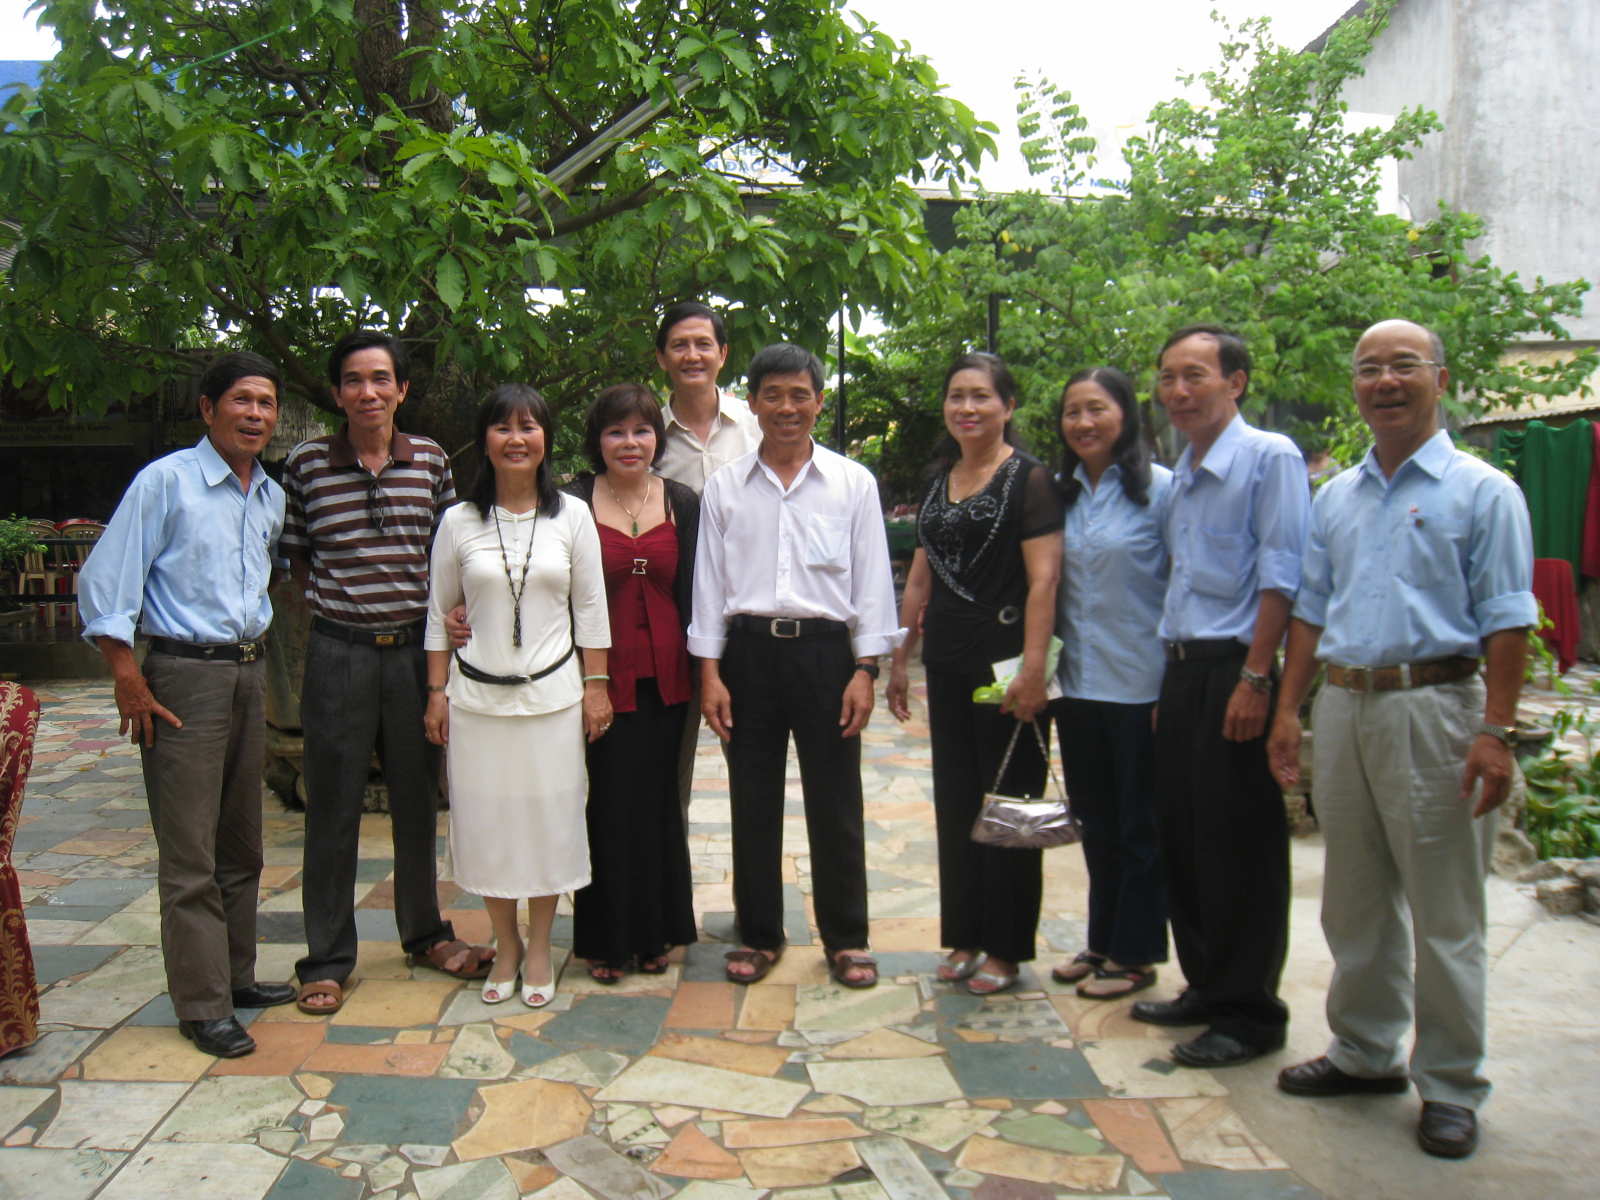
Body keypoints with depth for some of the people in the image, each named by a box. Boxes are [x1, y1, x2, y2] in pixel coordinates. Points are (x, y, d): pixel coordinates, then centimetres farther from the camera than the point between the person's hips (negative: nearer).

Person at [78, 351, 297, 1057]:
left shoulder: (271, 497, 11)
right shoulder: (166, 481, -8)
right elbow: (102, 582, -10)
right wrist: (128, 680, -13)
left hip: (249, 674, 7)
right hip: (184, 676, -7)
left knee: (241, 842, 14)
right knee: (190, 854, -3)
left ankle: (236, 976, 27)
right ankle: (203, 1006, 6)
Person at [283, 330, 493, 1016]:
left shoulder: (431, 460, 5)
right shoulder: (307, 463, -1)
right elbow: (295, 556, 9)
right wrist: (332, 601, -1)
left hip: (415, 647, 2)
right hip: (338, 653, -2)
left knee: (418, 799, 13)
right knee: (333, 809, 4)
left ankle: (424, 934, 31)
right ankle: (326, 959, 18)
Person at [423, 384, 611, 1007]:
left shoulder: (572, 516, 2)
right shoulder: (459, 522, 2)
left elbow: (591, 609, 3)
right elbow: (439, 613, 6)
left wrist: (596, 687, 0)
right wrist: (436, 692, 3)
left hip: (553, 694, 0)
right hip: (477, 696, 1)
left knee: (548, 818, 5)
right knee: (487, 820, 6)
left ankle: (539, 948, 23)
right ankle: (506, 946, 25)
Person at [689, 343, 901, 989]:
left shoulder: (853, 483, 4)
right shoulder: (724, 486, 7)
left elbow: (872, 581, 3)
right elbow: (709, 580, 6)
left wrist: (865, 670, -4)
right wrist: (709, 672, 0)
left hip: (826, 649, -1)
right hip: (749, 651, 1)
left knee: (835, 802, 5)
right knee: (753, 801, 9)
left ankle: (846, 937, 20)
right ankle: (759, 933, 25)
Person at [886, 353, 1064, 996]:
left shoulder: (1028, 478, -6)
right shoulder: (938, 483, 14)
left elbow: (1044, 579, -14)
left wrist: (1032, 668, -21)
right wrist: (900, 657, 15)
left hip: (1004, 664, -7)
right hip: (948, 664, 7)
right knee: (954, 803, 11)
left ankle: (1006, 948, 14)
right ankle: (965, 937, 23)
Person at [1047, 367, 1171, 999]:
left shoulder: (1160, 489, -8)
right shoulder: (1060, 493, 8)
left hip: (1140, 685, -5)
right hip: (1078, 683, 5)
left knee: (1139, 825, 7)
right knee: (1096, 823, 16)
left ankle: (1135, 954, 20)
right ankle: (1102, 941, 30)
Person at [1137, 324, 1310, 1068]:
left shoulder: (1269, 457, -8)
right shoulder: (1179, 475, 16)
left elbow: (1280, 579, -14)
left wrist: (1255, 679, -19)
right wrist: (1172, 680, 16)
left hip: (1234, 671, -8)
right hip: (1181, 670, 8)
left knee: (1239, 850, -1)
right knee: (1179, 838, 13)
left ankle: (1249, 1014, 12)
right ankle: (1205, 986, 28)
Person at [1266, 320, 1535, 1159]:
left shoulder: (1482, 491, -2)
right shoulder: (1335, 497, 13)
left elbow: (1506, 622, -7)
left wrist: (1495, 731, -14)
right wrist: (1288, 707, 9)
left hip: (1433, 705, -5)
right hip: (1342, 704, 6)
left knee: (1444, 914, 2)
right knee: (1354, 902, 15)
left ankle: (1450, 1087, 16)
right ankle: (1365, 1052, 30)